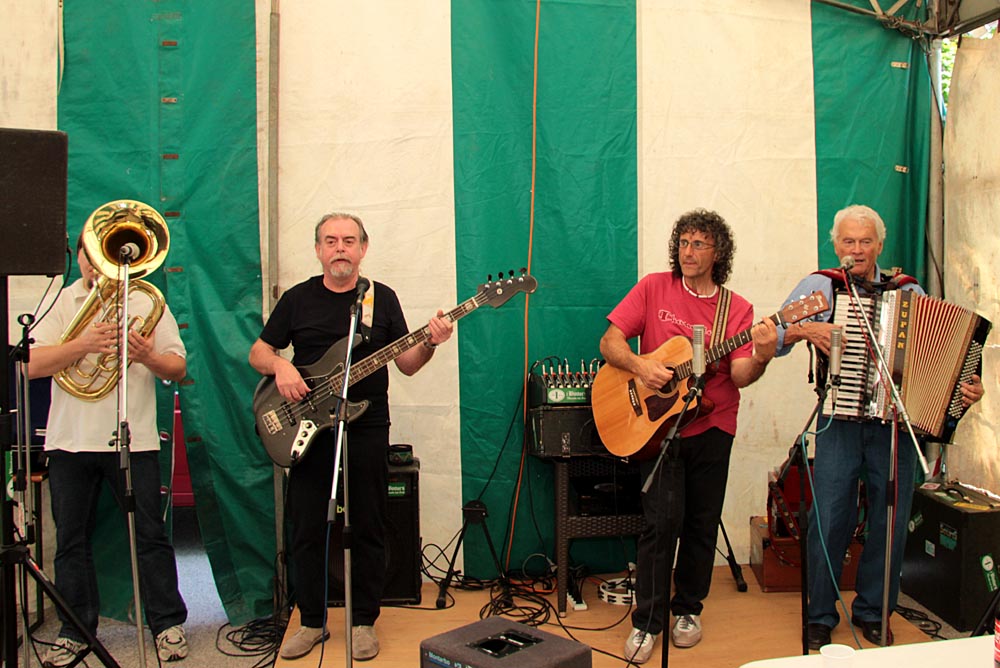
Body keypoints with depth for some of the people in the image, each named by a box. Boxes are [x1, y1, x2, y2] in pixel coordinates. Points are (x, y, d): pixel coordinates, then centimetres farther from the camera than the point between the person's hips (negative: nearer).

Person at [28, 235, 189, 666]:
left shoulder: (147, 301, 7)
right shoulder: (61, 302, 8)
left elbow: (178, 369, 2)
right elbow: (32, 365, -5)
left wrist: (148, 357, -18)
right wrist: (83, 344, -20)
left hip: (132, 438, -2)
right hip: (69, 440, 2)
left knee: (150, 534, 1)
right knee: (71, 540, 9)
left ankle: (168, 624, 14)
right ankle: (75, 631, 23)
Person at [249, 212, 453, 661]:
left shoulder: (382, 298, 6)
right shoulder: (297, 299, 6)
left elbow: (406, 365, 4)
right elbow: (258, 351, 8)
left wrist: (429, 343, -15)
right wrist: (279, 365, -13)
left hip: (367, 431, -1)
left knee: (368, 529, 5)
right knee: (307, 530, 6)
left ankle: (363, 621, 19)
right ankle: (312, 621, 22)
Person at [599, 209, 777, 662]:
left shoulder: (737, 309, 2)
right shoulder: (654, 288, 1)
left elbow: (740, 376, -8)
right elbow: (610, 341, -2)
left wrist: (761, 358, -30)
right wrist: (639, 366, -21)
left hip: (711, 427, 2)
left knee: (702, 522, 8)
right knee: (661, 519, -9)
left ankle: (688, 609, 28)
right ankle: (646, 621, 6)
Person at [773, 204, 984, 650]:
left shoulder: (910, 292, 10)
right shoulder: (819, 287, 4)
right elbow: (772, 339, 0)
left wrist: (968, 387, -7)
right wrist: (804, 329, -17)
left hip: (896, 421, 2)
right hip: (840, 421, -2)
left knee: (891, 521, 5)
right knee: (830, 519, -3)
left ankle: (872, 612, 24)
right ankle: (820, 616, 13)